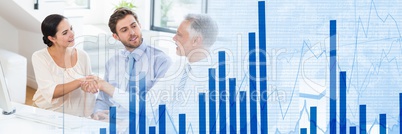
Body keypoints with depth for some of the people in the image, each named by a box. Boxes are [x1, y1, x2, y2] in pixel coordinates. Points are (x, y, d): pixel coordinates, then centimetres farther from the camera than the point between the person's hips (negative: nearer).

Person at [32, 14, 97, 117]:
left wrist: (88, 117, -12)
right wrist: (80, 82, -28)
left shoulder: (82, 56, 1)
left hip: (76, 117, 3)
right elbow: (50, 92, -18)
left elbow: (88, 94, 3)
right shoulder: (39, 57, -6)